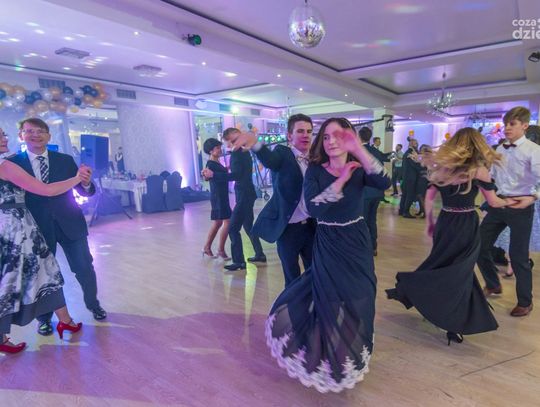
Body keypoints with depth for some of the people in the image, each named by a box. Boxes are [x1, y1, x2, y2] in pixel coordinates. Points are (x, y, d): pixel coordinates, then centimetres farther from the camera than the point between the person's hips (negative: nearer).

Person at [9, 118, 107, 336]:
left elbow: (84, 192, -1)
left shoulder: (65, 160, 2)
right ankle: (44, 317, 33)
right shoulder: (13, 163, -2)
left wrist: (86, 183, -23)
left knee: (85, 268, 9)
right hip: (37, 228, -1)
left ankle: (93, 304, 32)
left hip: (69, 224, 1)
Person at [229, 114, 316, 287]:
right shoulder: (283, 154, -8)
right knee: (292, 277, 12)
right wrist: (254, 141, -52)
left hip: (311, 226, 5)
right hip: (288, 228, -4)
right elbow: (269, 159, -33)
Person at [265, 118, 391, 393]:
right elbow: (313, 208, -23)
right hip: (327, 246, -1)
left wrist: (359, 149, -37)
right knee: (329, 305, 10)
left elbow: (384, 183, -29)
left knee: (356, 304, 14)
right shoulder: (315, 170, -9)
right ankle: (330, 359, 39)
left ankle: (349, 356, 44)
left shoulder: (359, 169, -7)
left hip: (356, 245, 1)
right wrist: (342, 179, -24)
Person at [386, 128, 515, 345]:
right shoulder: (478, 169, -9)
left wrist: (429, 222, 16)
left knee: (441, 266, 20)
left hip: (444, 223, 4)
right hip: (466, 226, -4)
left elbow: (429, 197, 6)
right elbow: (493, 202, -2)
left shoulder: (442, 166, 4)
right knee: (460, 274, 6)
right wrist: (509, 202, 19)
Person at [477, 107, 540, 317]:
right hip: (497, 204, 5)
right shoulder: (499, 150, 8)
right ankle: (493, 284, 33)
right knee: (480, 246, 8)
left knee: (518, 256, 4)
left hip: (520, 206, -5)